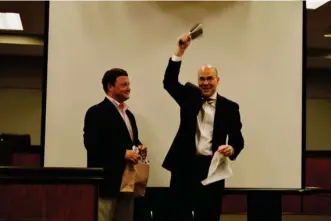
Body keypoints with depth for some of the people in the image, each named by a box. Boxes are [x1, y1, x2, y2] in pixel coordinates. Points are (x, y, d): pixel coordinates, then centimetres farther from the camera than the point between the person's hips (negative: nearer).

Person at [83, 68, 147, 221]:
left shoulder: (128, 114, 20)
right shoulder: (96, 112, -7)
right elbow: (92, 145, -18)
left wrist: (139, 147, 3)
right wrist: (123, 154, -21)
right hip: (107, 182, -9)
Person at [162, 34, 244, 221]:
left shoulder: (229, 107, 4)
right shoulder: (189, 95, 9)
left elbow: (237, 139, 3)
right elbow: (169, 82, -6)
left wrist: (231, 149, -22)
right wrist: (181, 50, -13)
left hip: (211, 167, 0)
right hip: (185, 166, 1)